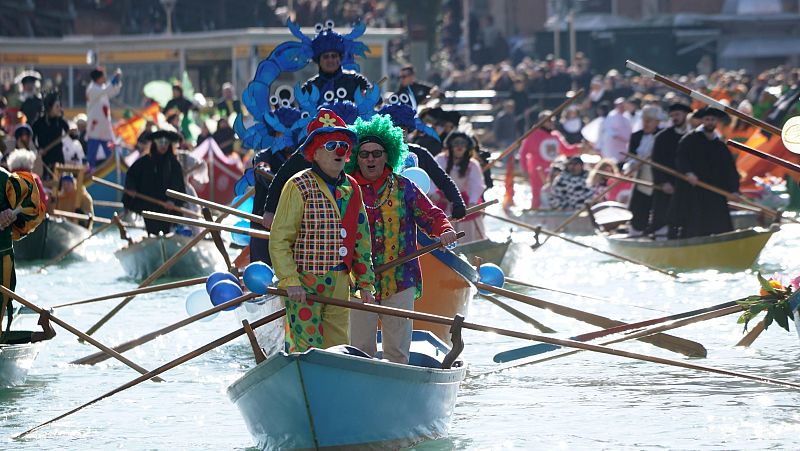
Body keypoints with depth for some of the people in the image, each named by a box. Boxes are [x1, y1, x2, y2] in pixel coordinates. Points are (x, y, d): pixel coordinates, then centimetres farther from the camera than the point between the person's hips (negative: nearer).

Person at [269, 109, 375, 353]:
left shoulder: (351, 189, 12)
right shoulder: (299, 187, -9)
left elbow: (361, 240, 20)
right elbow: (278, 241, -11)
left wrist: (365, 283, 16)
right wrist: (290, 281, -19)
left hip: (340, 285, 7)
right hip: (305, 284, -7)